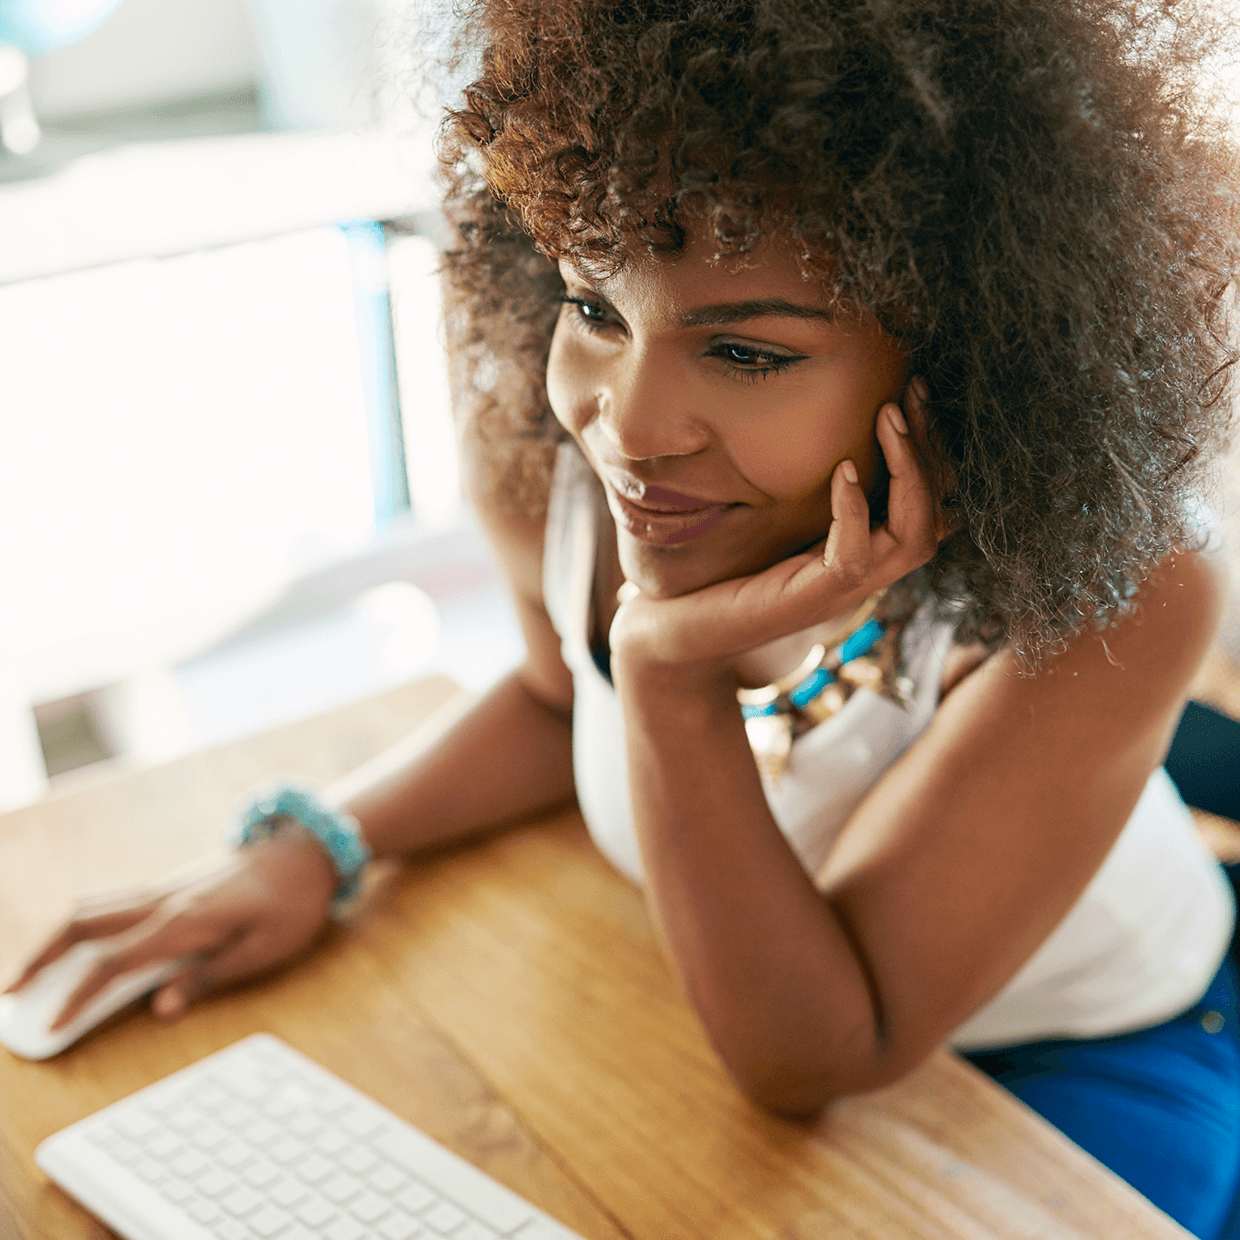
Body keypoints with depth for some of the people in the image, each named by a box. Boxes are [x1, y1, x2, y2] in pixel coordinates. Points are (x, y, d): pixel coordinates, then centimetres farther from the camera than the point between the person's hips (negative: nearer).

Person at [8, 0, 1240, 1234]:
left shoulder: (1118, 589, -34)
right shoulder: (541, 462, -22)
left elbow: (812, 1061, -30)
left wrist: (675, 675, -42)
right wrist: (318, 841, -10)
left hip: (1074, 1067, -2)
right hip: (735, 997, 3)